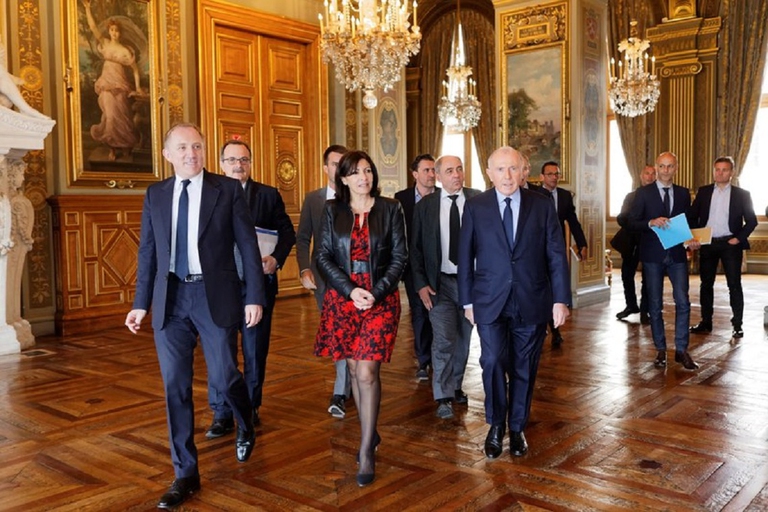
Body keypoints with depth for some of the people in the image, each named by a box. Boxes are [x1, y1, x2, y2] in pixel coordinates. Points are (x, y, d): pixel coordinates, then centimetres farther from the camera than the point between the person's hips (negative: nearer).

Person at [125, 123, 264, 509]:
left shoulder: (228, 189, -1)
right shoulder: (155, 194, 9)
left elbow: (248, 245, -2)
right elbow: (147, 252, 12)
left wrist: (254, 297, -6)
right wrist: (141, 303, 9)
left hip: (215, 296, -3)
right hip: (170, 299, 3)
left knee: (224, 376, 1)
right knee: (176, 387, 5)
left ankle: (246, 427, 37)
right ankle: (185, 474, 18)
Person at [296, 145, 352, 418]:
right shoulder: (313, 199, 6)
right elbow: (302, 238, 5)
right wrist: (304, 269, -9)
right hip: (323, 276, 3)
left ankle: (340, 393, -4)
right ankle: (350, 382, 34)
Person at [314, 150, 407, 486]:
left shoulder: (390, 209, 1)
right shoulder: (332, 210, 6)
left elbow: (399, 256, 0)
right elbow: (323, 256, 2)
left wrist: (375, 293, -11)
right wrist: (351, 291, -10)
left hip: (381, 298, -2)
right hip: (342, 298, 3)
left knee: (367, 372, -8)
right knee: (353, 368, 9)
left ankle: (367, 451, 2)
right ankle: (370, 433, 27)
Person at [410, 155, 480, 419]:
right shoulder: (425, 206, -1)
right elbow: (415, 249, 2)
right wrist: (421, 284, -6)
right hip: (440, 283, -1)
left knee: (463, 339, 14)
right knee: (443, 340, -6)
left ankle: (455, 386, 33)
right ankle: (443, 397, 7)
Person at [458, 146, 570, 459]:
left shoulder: (542, 206, 2)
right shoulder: (475, 207, 1)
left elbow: (557, 256, 2)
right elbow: (465, 256, 3)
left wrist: (561, 299, -3)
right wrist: (467, 300, 2)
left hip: (532, 301, 1)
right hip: (490, 301, -1)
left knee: (524, 368, 10)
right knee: (492, 362, -9)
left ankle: (517, 427, 29)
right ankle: (496, 425, 14)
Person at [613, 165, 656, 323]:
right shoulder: (631, 196, 9)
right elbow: (621, 218, 1)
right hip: (631, 241, 3)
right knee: (627, 275, 10)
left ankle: (644, 311, 11)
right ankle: (631, 305, 28)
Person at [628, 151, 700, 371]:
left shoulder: (684, 193, 8)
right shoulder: (643, 193, -1)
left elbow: (687, 221, 14)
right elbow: (632, 222, -4)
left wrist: (691, 239, -5)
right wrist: (651, 223, -23)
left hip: (677, 254, 2)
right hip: (653, 255, -2)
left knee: (682, 302, -4)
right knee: (655, 304, 6)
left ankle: (681, 350, 7)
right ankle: (660, 350, 18)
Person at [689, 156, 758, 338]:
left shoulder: (741, 194, 2)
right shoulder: (703, 191, 7)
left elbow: (752, 221, 2)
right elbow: (692, 216, 9)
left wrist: (739, 238, -9)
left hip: (730, 244, -2)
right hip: (707, 243, 3)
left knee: (734, 284, -1)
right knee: (706, 284, 8)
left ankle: (737, 325, 7)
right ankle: (706, 322, 17)